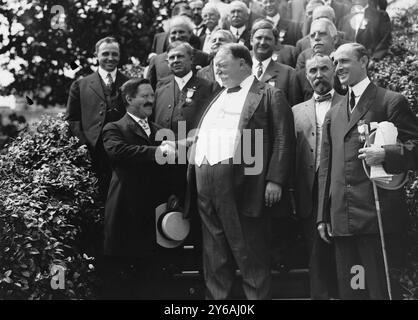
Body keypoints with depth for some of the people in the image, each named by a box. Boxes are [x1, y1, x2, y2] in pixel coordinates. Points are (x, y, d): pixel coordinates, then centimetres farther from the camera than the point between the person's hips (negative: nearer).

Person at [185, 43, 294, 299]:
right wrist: (190, 179, 16)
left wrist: (275, 180, -16)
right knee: (215, 257, 12)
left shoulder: (269, 96, 2)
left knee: (250, 256, -3)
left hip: (243, 184, -7)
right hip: (205, 186, 7)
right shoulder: (216, 99, 25)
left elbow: (283, 140, -7)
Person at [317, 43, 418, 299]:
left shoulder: (392, 102, 1)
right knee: (349, 290, 8)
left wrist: (385, 154, -20)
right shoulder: (333, 114, 20)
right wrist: (323, 216, 14)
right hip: (341, 220, 6)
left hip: (378, 218, -6)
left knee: (382, 289, -4)